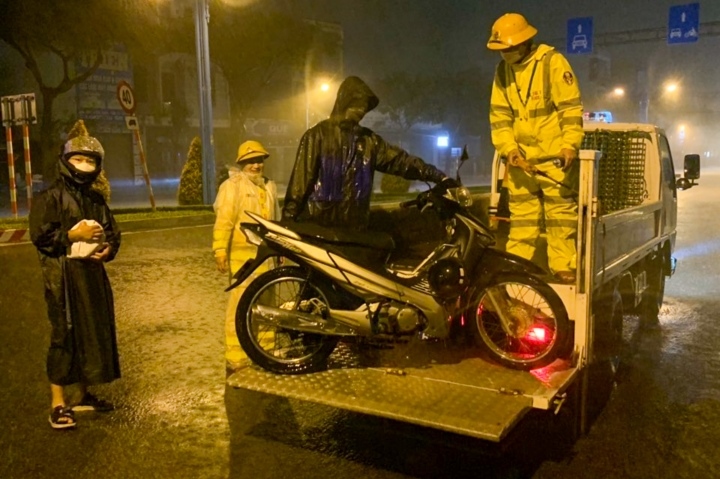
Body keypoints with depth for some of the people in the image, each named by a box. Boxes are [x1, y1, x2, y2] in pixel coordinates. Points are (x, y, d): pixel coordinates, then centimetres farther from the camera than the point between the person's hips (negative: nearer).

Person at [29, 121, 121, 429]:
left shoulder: (97, 200, 16)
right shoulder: (51, 198, -5)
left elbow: (113, 233, 16)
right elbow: (40, 235, -12)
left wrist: (108, 249, -4)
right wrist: (74, 235, -17)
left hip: (93, 274, 7)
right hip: (64, 277, -7)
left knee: (94, 335, 11)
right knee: (64, 338, -6)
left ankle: (85, 396, 26)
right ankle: (58, 405, 2)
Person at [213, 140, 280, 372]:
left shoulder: (269, 186, 19)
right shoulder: (233, 186, -4)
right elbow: (223, 221, -13)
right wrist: (220, 251, -20)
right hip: (242, 254, -7)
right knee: (240, 305, -8)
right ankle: (234, 359, -3)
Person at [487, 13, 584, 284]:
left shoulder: (552, 62, -8)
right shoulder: (503, 71, 9)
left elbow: (571, 107, -10)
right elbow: (499, 114, 8)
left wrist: (570, 145, -18)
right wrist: (508, 148, -5)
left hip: (554, 156, -5)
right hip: (520, 157, 5)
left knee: (561, 213, 0)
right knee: (521, 215, 8)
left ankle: (563, 267, 6)